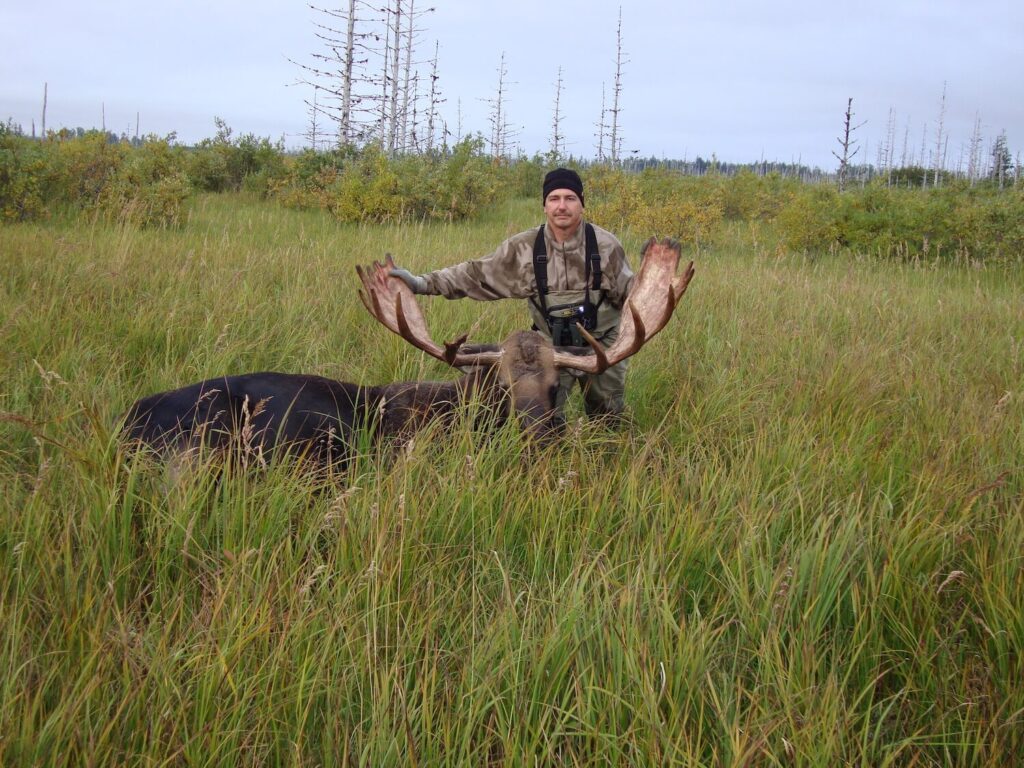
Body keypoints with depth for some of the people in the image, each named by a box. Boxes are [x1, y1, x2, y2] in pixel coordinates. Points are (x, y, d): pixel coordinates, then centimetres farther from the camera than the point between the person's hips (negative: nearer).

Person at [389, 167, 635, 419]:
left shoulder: (606, 245, -9)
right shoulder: (524, 247, -8)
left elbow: (628, 290, 1)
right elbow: (477, 273, -5)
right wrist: (422, 283, -12)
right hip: (550, 345, 0)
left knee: (608, 418, 14)